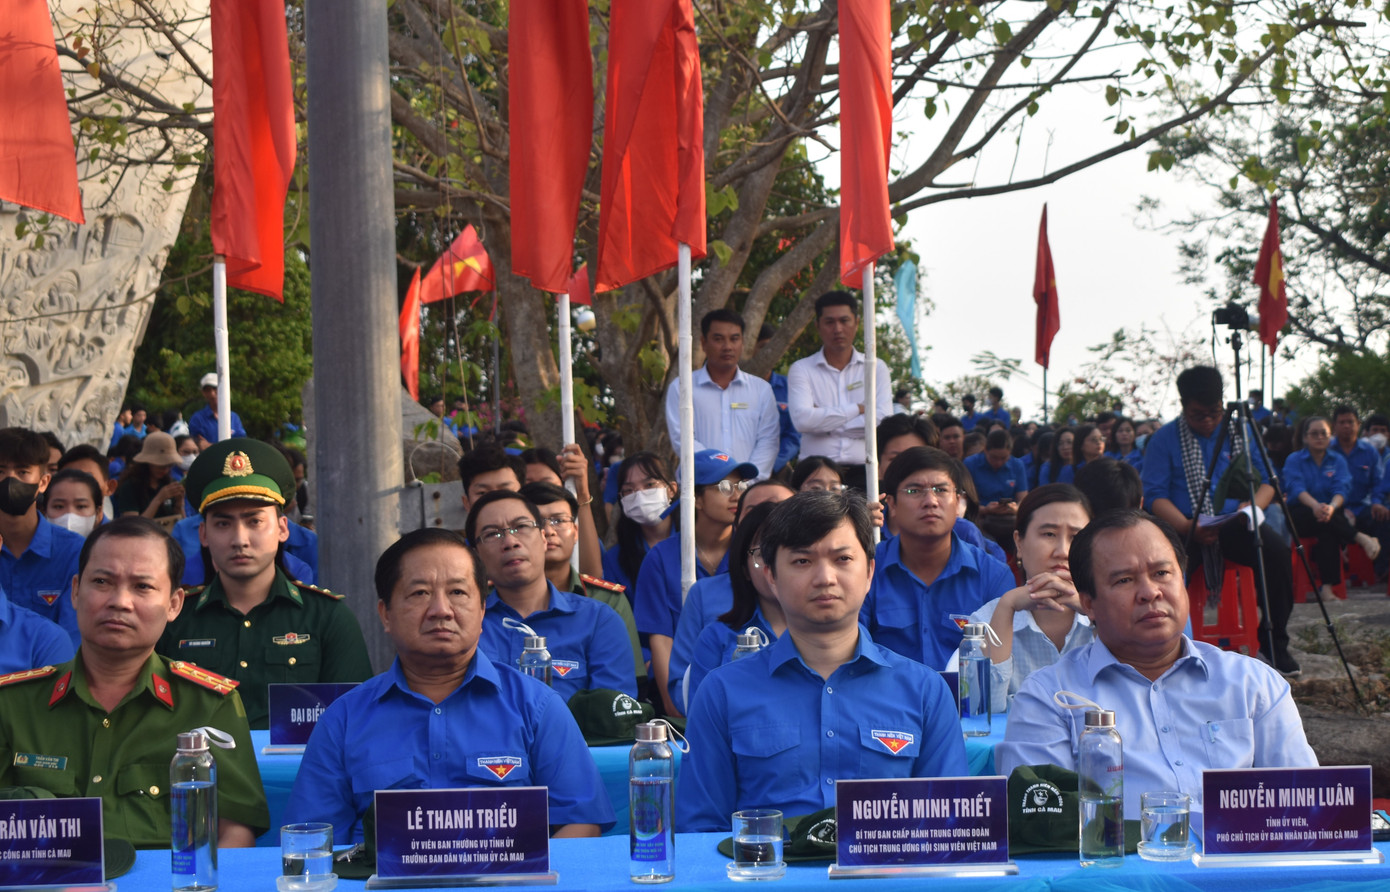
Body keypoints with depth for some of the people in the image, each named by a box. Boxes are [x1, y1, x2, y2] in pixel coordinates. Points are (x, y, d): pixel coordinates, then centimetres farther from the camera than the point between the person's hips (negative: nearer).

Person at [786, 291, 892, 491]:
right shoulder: (801, 369, 8)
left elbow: (884, 422, -1)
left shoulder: (876, 367, 13)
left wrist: (824, 420, -2)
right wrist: (858, 409, -1)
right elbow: (802, 420, -8)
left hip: (864, 473, 1)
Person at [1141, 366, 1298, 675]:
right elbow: (1155, 496, -5)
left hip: (1235, 523, 3)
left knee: (1276, 551, -29)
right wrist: (1186, 527, -23)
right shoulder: (1164, 439, 2)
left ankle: (1274, 641, -10)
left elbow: (1267, 480, 12)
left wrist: (1255, 504, -12)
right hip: (1187, 527, -3)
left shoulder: (1240, 432, 12)